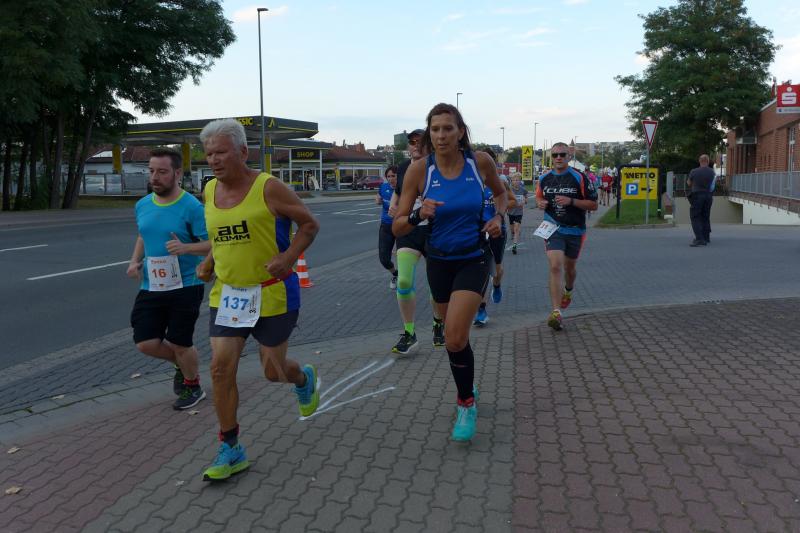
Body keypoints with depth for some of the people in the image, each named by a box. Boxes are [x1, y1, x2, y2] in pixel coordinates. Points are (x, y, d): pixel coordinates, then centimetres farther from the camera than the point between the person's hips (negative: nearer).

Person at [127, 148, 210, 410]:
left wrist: (185, 248, -31)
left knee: (180, 345, 3)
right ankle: (182, 365, 34)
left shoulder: (192, 207, -14)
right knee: (146, 343, 2)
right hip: (150, 288, 6)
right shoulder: (142, 205, 6)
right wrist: (135, 261, 6)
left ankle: (192, 386, 33)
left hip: (185, 287, -5)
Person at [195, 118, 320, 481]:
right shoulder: (210, 191, 6)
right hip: (226, 294, 5)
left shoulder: (268, 187, -13)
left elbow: (309, 224, -7)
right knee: (221, 367, -4)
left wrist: (289, 258, -22)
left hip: (272, 294, -5)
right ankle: (231, 450, 12)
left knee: (273, 371, 6)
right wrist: (208, 262, 8)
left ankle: (304, 379, 44)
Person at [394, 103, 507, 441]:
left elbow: (500, 193, 12)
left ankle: (466, 403, 8)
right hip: (439, 261, 2)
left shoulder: (481, 162, -11)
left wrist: (498, 217, -7)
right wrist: (418, 215, -32)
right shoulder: (420, 169, -14)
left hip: (473, 260, -2)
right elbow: (397, 228, -13)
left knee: (454, 339, -17)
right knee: (455, 336, 17)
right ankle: (467, 389, 44)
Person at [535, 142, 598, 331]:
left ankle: (568, 290, 52)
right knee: (555, 267, -16)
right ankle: (556, 312, -17)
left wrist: (571, 201, -20)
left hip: (575, 230, 0)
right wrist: (540, 203, -4)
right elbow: (539, 197, 21)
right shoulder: (544, 179, 3)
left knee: (569, 268, 17)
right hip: (552, 229, 0)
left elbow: (594, 204, -6)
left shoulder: (579, 178, -7)